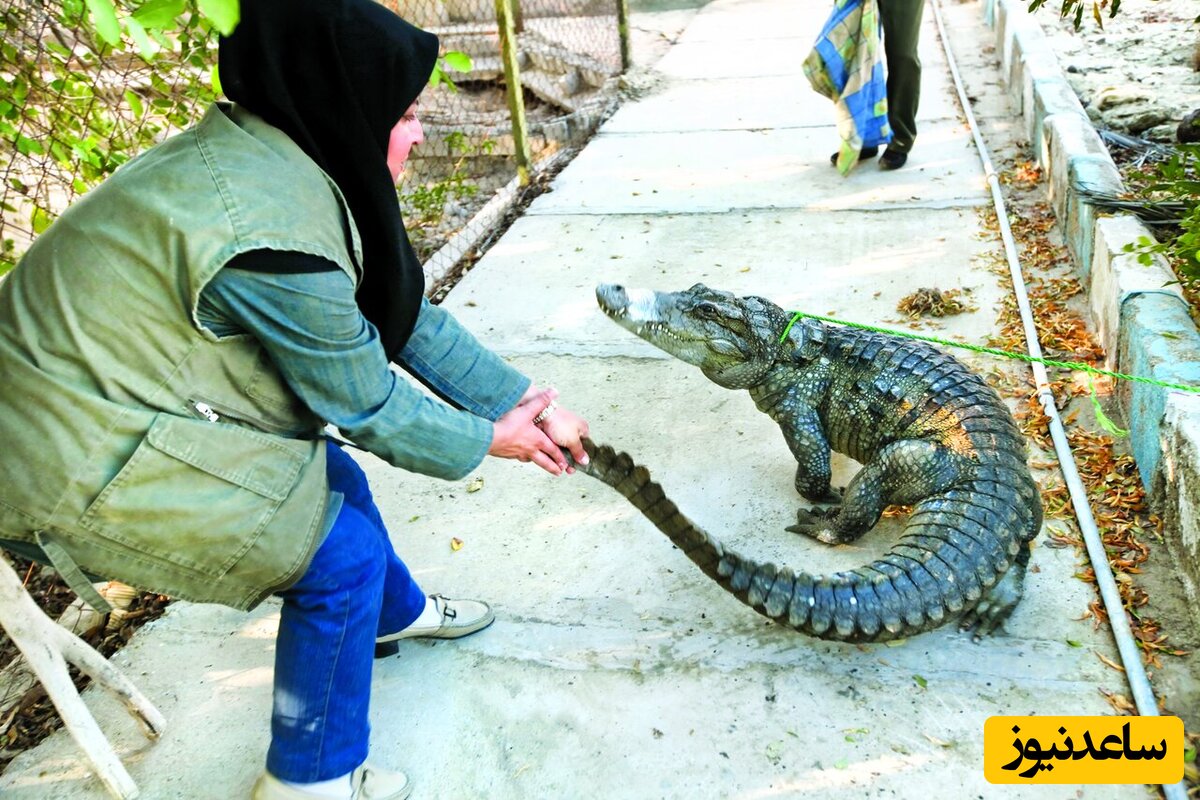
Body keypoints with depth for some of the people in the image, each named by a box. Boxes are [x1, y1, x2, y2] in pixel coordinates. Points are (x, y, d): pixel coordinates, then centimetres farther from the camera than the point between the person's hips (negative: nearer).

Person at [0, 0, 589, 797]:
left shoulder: (284, 159, -2)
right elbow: (366, 406, -18)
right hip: (84, 462, -9)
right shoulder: (274, 232, -30)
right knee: (342, 550, -4)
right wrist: (485, 440, -1)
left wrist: (526, 401, 4)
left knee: (332, 480, 18)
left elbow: (403, 312, 3)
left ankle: (398, 611, 48)